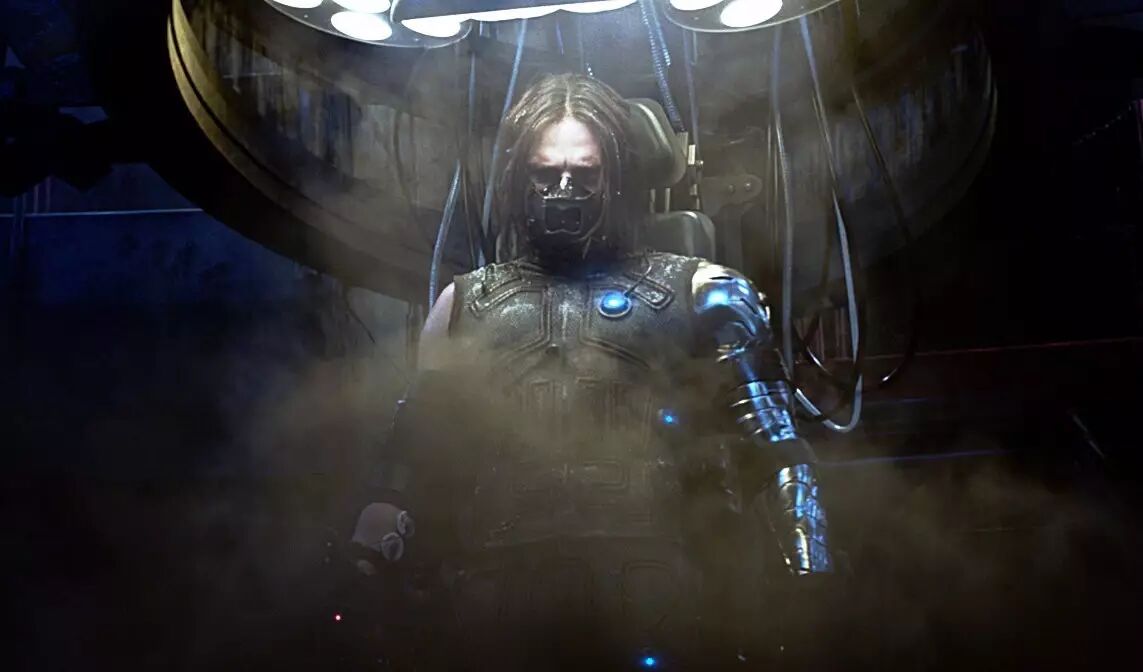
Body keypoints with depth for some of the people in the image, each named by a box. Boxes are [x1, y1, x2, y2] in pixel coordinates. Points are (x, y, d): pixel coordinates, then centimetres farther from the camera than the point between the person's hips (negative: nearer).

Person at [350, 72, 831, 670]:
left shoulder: (697, 293, 10)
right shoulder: (466, 304, 19)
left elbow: (774, 448, 4)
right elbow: (415, 457, 20)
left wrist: (811, 587, -7)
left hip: (654, 597, -2)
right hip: (502, 598, 2)